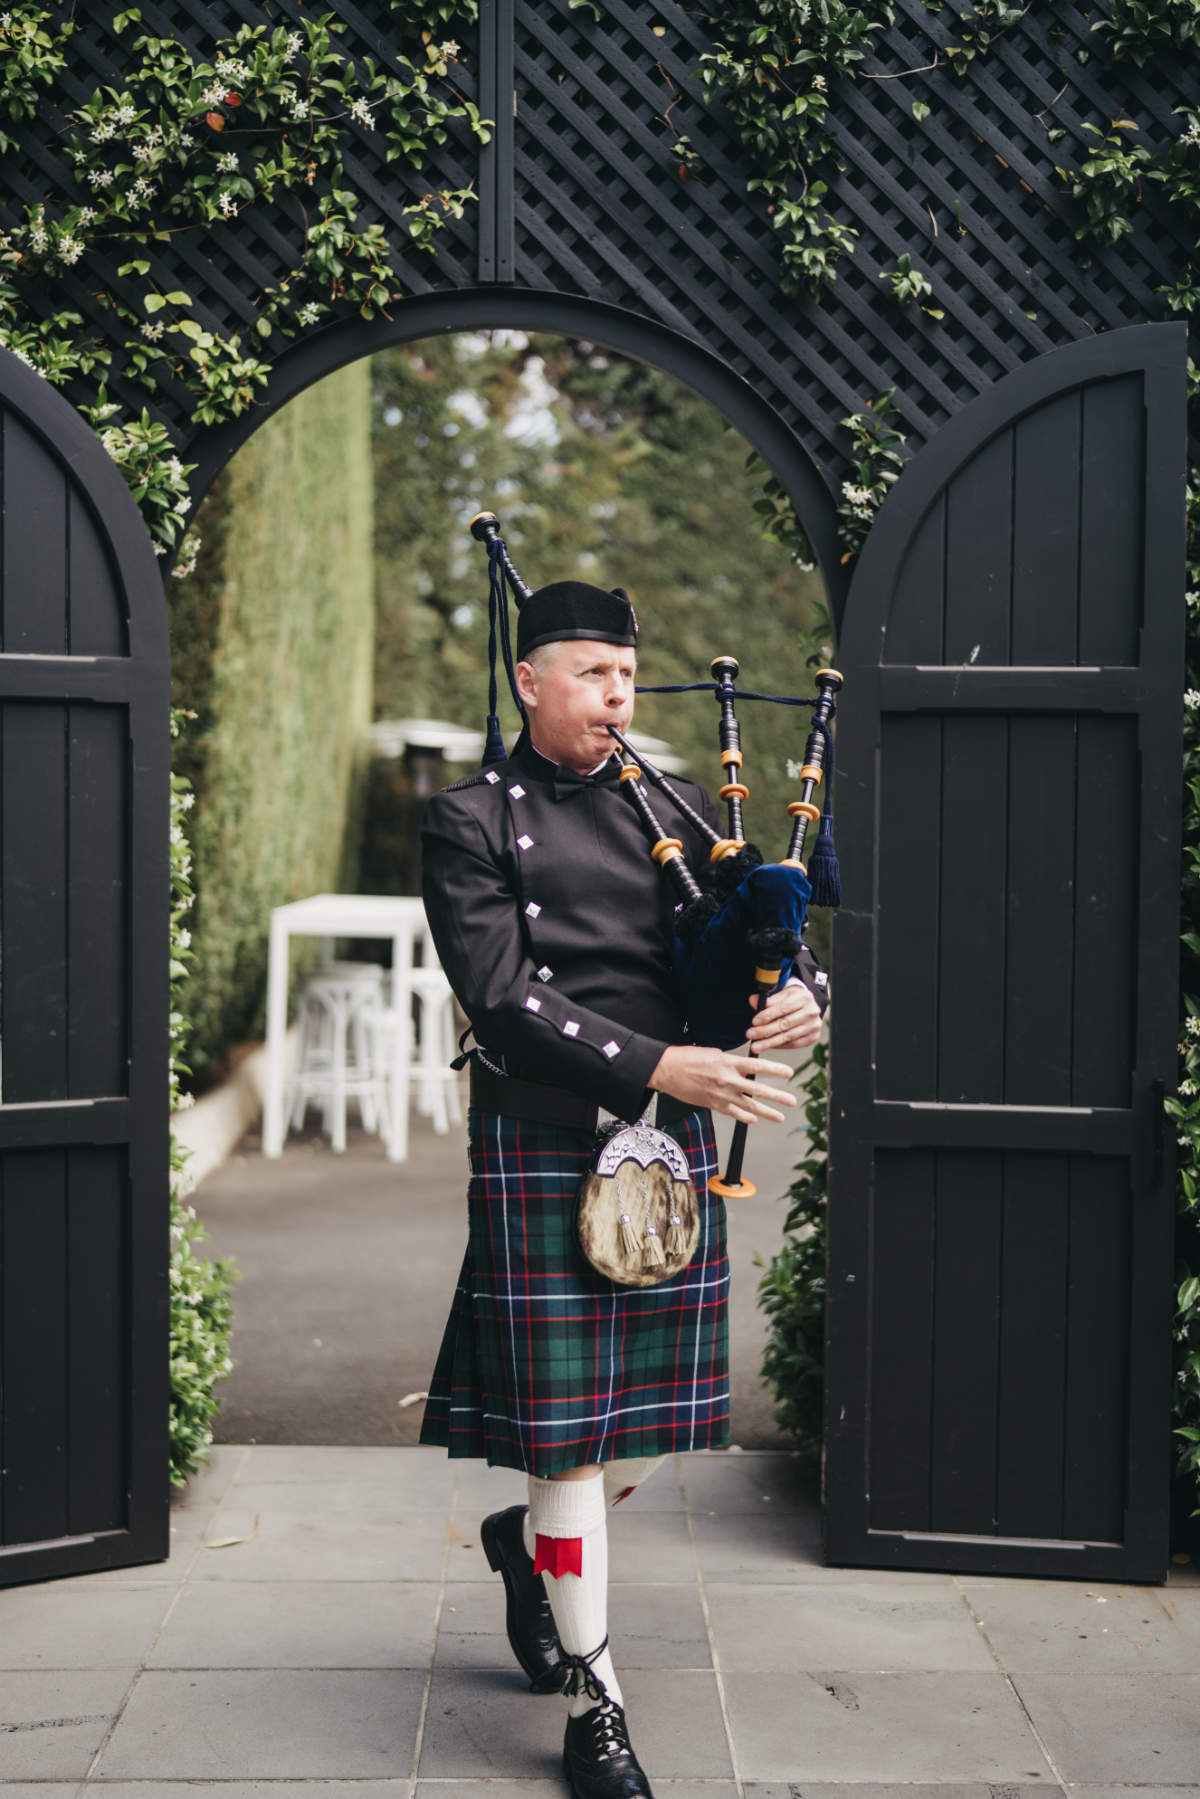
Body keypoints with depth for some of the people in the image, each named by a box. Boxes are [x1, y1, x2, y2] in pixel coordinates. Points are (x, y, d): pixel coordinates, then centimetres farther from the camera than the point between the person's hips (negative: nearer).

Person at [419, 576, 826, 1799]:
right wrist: (658, 1066, -21)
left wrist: (800, 993, -12)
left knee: (655, 1419, 10)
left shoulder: (676, 808, 14)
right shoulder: (469, 822, -2)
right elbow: (502, 999, -12)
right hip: (542, 1147, -5)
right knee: (570, 1428, -2)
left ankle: (527, 1542, 42)